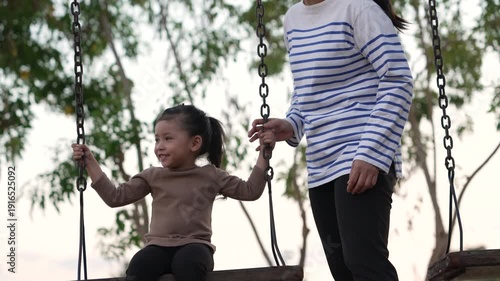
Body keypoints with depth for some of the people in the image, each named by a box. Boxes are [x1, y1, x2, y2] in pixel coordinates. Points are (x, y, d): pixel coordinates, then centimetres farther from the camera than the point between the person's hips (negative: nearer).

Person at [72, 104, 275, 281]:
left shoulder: (211, 176, 11)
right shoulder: (153, 176, 14)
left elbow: (250, 191, 13)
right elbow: (115, 197, 12)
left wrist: (263, 153, 5)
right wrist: (90, 163, 7)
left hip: (194, 245, -1)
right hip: (159, 247, 2)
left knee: (187, 262, -38)